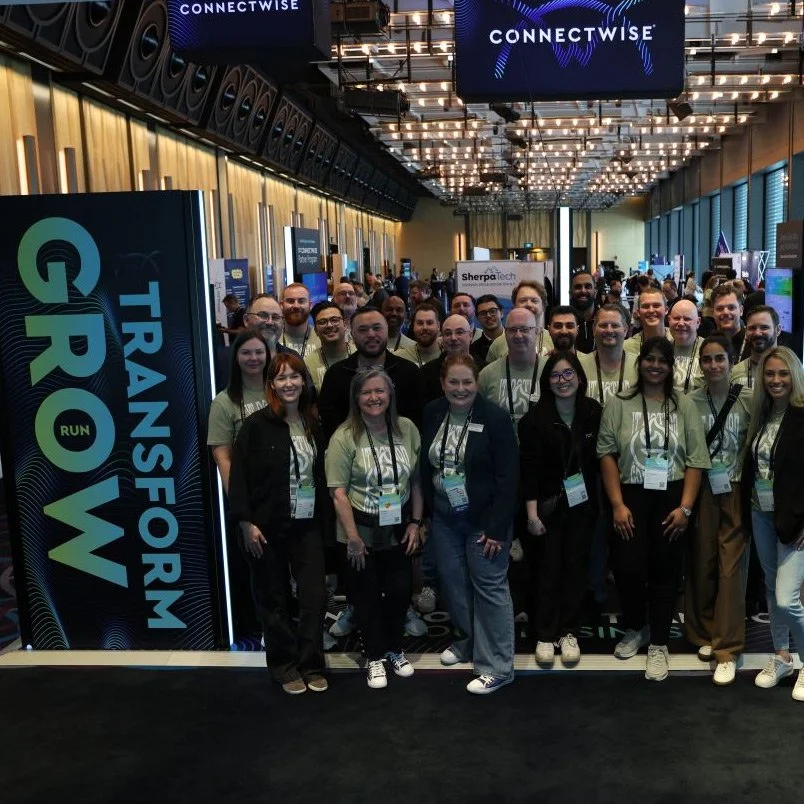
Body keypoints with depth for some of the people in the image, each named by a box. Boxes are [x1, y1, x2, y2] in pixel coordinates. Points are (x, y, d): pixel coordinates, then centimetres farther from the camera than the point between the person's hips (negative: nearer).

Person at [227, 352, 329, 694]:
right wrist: (246, 523, -14)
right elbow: (239, 476, -10)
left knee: (314, 596, 1)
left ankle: (311, 664, 18)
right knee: (274, 600, 8)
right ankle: (284, 666, 24)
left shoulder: (312, 425, 8)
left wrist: (324, 519, 11)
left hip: (307, 525, 4)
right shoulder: (257, 424, -8)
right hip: (267, 526, -4)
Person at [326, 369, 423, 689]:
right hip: (361, 532, -3)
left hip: (398, 530, 3)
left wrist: (415, 523, 0)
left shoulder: (407, 429, -5)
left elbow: (416, 480, 2)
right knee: (366, 594, 11)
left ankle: (394, 648, 35)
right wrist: (352, 537, -18)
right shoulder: (344, 437, -16)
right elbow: (338, 492, -17)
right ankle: (375, 656, 30)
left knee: (400, 590, 11)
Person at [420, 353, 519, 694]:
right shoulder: (432, 415, 0)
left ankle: (497, 667, 10)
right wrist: (426, 513, 6)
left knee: (490, 587, 0)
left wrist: (497, 529, -16)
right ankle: (467, 641, 38)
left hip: (484, 518, -5)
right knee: (453, 583, 15)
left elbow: (508, 478, -14)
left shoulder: (495, 419, -14)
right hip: (444, 517, 5)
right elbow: (425, 467, 8)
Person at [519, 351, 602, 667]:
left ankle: (568, 633, 21)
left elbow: (601, 459, 4)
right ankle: (545, 636, 15)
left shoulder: (594, 413, -3)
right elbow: (529, 468, -10)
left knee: (576, 566, 9)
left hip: (583, 503, 2)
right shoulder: (535, 418, -9)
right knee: (548, 568, 5)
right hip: (548, 504, -2)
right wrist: (532, 512, -13)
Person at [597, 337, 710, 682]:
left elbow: (696, 460, 0)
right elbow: (607, 454, -2)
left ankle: (658, 644, 19)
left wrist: (685, 507, -8)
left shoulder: (684, 406, 3)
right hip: (632, 497, -1)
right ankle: (635, 628, 24)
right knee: (628, 568, -5)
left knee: (665, 572, 5)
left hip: (671, 499, 1)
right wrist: (617, 504, -9)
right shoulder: (619, 404, 1)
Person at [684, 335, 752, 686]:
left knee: (731, 567, -3)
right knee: (702, 564, 8)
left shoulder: (749, 399, -5)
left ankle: (727, 650, 4)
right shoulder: (690, 401, -1)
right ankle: (704, 634, 26)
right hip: (702, 490, 2)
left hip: (735, 491, -2)